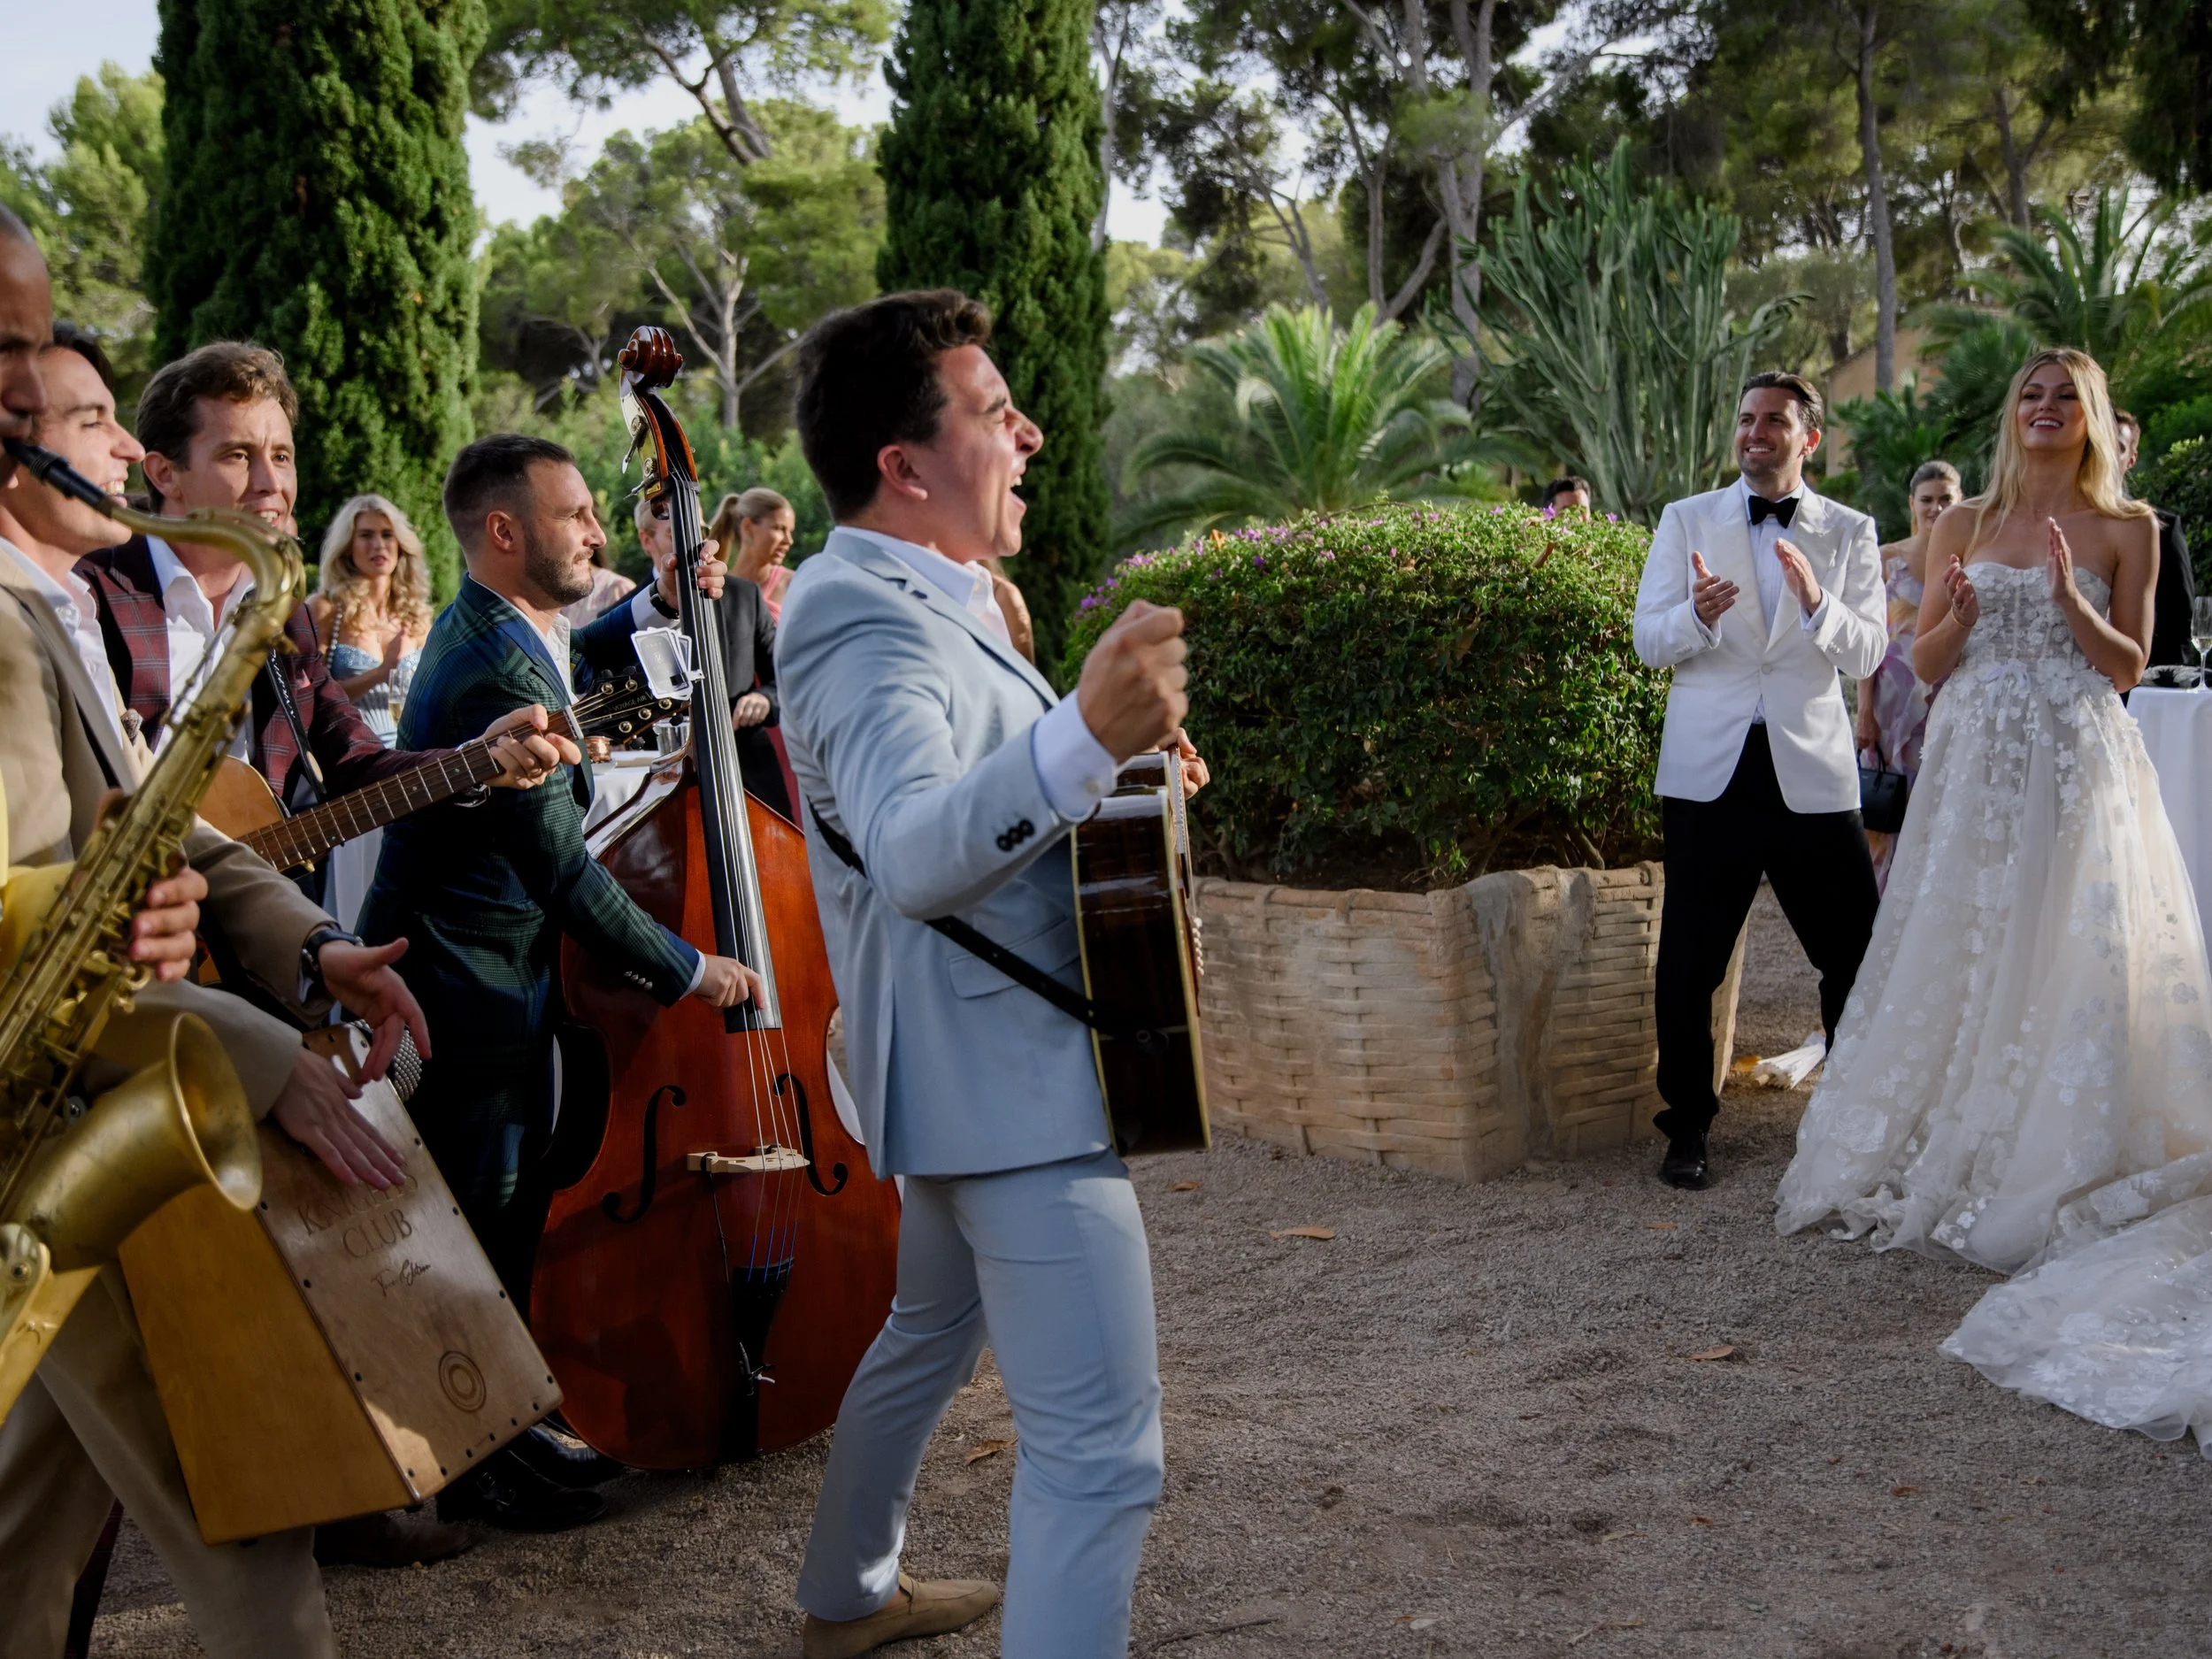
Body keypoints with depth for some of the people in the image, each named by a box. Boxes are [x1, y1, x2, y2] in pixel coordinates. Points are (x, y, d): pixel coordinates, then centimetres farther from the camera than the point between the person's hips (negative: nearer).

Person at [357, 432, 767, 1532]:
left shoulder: (492, 630, 7)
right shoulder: (495, 674, -26)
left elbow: (560, 665, 34)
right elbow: (563, 868, -26)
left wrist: (653, 610, 19)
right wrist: (685, 970, -17)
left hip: (497, 977, 10)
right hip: (468, 995, -10)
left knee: (514, 1216, 17)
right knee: (480, 1227, 0)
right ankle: (472, 1467, 13)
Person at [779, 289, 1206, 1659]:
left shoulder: (912, 597, 11)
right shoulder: (869, 625, -22)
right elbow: (913, 852, -40)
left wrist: (1123, 751, 10)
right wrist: (1086, 737, -56)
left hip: (968, 1064, 11)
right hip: (1013, 1079, -11)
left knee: (934, 1328, 29)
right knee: (1103, 1445, -11)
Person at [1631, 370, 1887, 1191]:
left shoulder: (1849, 532, 9)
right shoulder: (1687, 522, 8)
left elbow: (1867, 653, -1)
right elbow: (1648, 640, 0)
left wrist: (1816, 602, -20)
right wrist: (1696, 615, -22)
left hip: (1813, 774, 1)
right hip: (1709, 770, 0)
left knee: (1857, 956, 3)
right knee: (1687, 967, 1)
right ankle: (1687, 1129, 17)